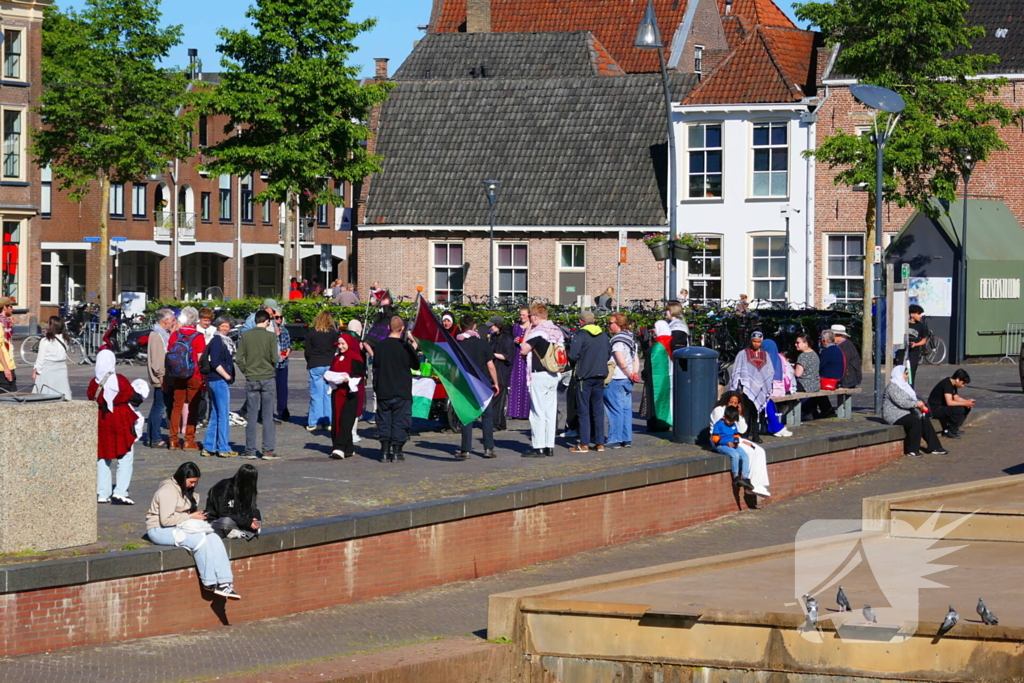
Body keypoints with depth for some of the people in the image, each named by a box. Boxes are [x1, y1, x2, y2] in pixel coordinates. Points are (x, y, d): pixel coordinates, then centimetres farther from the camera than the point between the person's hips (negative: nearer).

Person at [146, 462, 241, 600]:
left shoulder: (184, 489, 14)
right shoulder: (168, 490, -17)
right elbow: (166, 519, -24)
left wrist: (197, 515, 1)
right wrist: (190, 517, -17)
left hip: (180, 527, 9)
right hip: (160, 530, -9)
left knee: (214, 539, -13)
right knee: (200, 540, -29)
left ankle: (224, 583, -19)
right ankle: (210, 582, -17)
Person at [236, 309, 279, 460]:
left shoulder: (245, 335, 0)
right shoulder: (271, 336, -8)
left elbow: (239, 359, -2)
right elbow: (275, 359, -10)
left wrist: (246, 371, 11)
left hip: (251, 380, 2)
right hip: (268, 379, -2)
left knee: (251, 417, 7)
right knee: (268, 417, 4)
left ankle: (250, 451, 9)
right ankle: (268, 451, 3)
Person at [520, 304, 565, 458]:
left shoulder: (537, 331, -14)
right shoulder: (557, 331, 10)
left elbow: (523, 350, -14)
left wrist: (527, 331, -6)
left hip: (539, 375, -8)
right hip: (554, 376, 8)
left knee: (538, 412, -4)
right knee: (550, 412, 10)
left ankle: (538, 448, -5)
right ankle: (549, 446, 12)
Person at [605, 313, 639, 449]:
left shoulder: (617, 340, -14)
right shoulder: (630, 338, 15)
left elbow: (621, 362, -19)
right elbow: (636, 360, 16)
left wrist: (630, 375, -8)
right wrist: (634, 374, 4)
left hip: (616, 380, -9)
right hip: (627, 381, 9)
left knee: (615, 410, -5)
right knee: (626, 409, 10)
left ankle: (615, 440, -4)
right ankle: (627, 439, 12)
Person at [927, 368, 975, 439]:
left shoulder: (952, 384, 7)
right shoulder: (947, 384, -23)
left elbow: (956, 398, 15)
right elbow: (949, 402, -31)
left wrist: (967, 401, -3)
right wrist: (965, 403, -23)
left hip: (942, 407, 10)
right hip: (935, 409, -10)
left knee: (966, 408, 5)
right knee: (959, 409, -29)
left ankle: (954, 429, 12)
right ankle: (949, 431, -12)